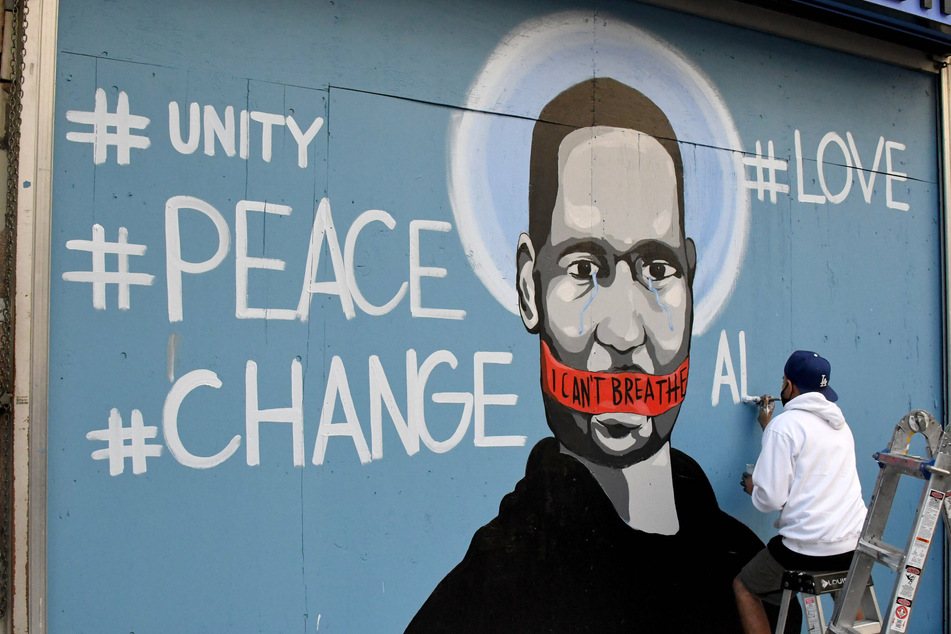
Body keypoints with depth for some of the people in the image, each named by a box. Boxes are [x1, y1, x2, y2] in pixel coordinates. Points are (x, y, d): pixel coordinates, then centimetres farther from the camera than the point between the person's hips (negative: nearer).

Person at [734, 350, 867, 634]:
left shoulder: (784, 424, -12)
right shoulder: (840, 424, 10)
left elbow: (770, 499, -16)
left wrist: (752, 486, 6)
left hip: (808, 550, -7)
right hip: (855, 546, 7)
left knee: (744, 587, 13)